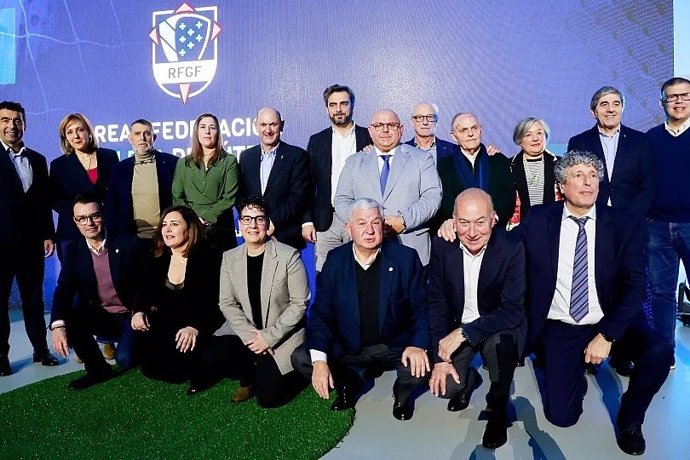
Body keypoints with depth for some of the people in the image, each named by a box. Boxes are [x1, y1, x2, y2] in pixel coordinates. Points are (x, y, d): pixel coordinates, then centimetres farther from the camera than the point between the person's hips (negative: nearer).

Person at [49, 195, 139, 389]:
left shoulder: (128, 243, -11)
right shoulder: (72, 250, 0)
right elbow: (64, 290, -11)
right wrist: (57, 325, -29)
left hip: (129, 317, -4)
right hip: (97, 317, 4)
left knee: (125, 359, -27)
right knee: (65, 317, -23)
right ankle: (98, 369, -2)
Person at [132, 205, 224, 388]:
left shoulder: (207, 258, -12)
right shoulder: (158, 258, 5)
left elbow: (216, 302, -17)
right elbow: (145, 291, 9)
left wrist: (196, 327, -32)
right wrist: (139, 311, -13)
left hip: (199, 326, -5)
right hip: (166, 323, 5)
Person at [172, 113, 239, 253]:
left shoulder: (229, 161, 7)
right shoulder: (183, 163, 15)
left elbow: (229, 198, -2)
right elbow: (177, 198, 8)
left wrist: (205, 218, -11)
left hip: (220, 229, -2)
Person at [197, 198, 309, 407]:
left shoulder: (289, 256, -10)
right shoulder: (229, 258, 2)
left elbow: (299, 303, -11)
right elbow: (227, 303, 1)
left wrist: (269, 336, -15)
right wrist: (250, 334, -13)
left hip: (282, 336, -4)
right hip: (246, 334, 4)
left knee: (267, 396, -17)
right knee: (211, 357, -21)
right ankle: (250, 375, 9)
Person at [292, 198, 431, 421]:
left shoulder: (405, 257, -8)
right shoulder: (335, 260, -4)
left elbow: (422, 308, -6)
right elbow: (321, 313, -5)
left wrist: (418, 344, -25)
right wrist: (319, 360, -18)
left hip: (396, 347, -1)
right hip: (348, 350, 2)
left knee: (422, 365, -30)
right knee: (301, 359, -16)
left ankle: (402, 392, 9)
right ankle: (349, 383, 15)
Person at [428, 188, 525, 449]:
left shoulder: (512, 249, -20)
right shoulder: (442, 245, -13)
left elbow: (512, 312, -22)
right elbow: (437, 302, -6)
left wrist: (464, 333, -29)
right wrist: (440, 357, -12)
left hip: (500, 328, -2)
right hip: (456, 326, 2)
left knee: (500, 342, -35)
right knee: (444, 386, -16)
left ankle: (497, 409, -3)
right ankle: (468, 379, 25)